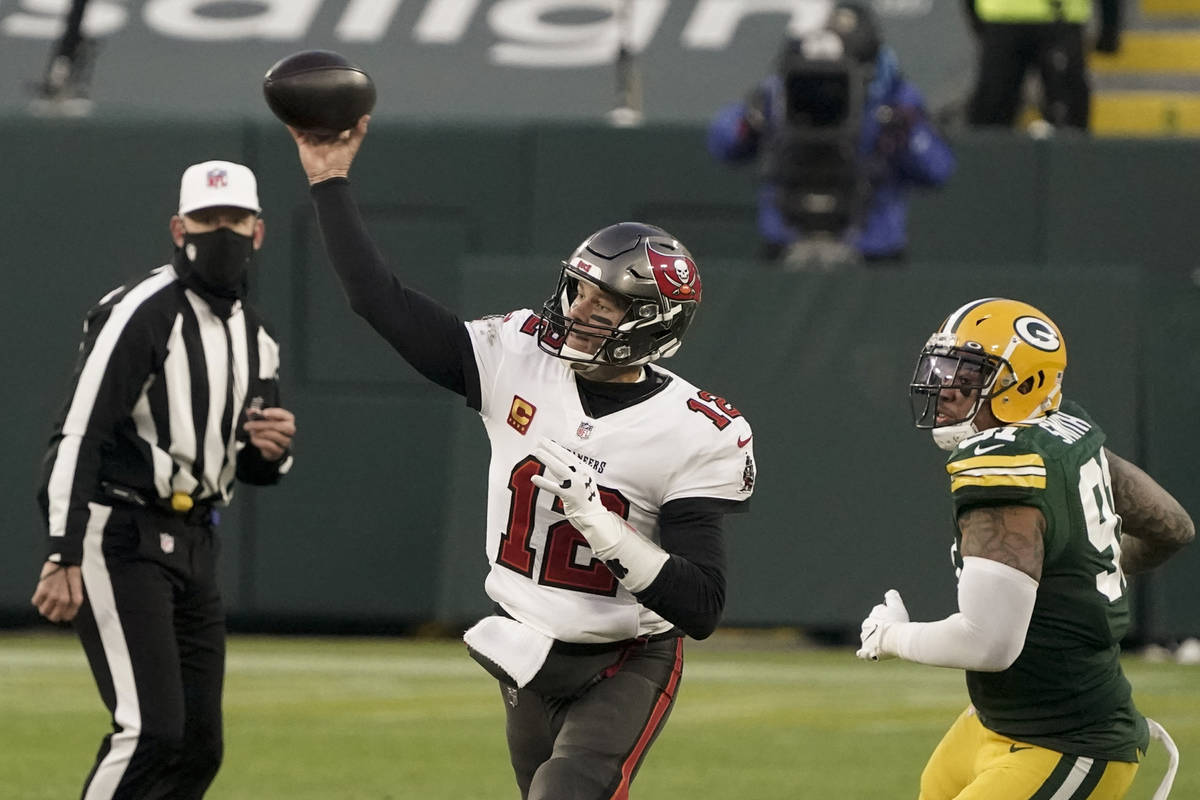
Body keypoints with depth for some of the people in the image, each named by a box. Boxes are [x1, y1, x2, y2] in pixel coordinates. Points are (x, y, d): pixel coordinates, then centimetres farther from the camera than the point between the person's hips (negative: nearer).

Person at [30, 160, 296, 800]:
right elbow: (76, 436, -18)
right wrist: (63, 560, -27)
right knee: (152, 729, -18)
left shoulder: (255, 338, 13)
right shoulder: (141, 314, -12)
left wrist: (274, 448, -4)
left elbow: (254, 469, 22)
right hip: (119, 541, -8)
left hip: (194, 546, 8)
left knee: (198, 747, 6)